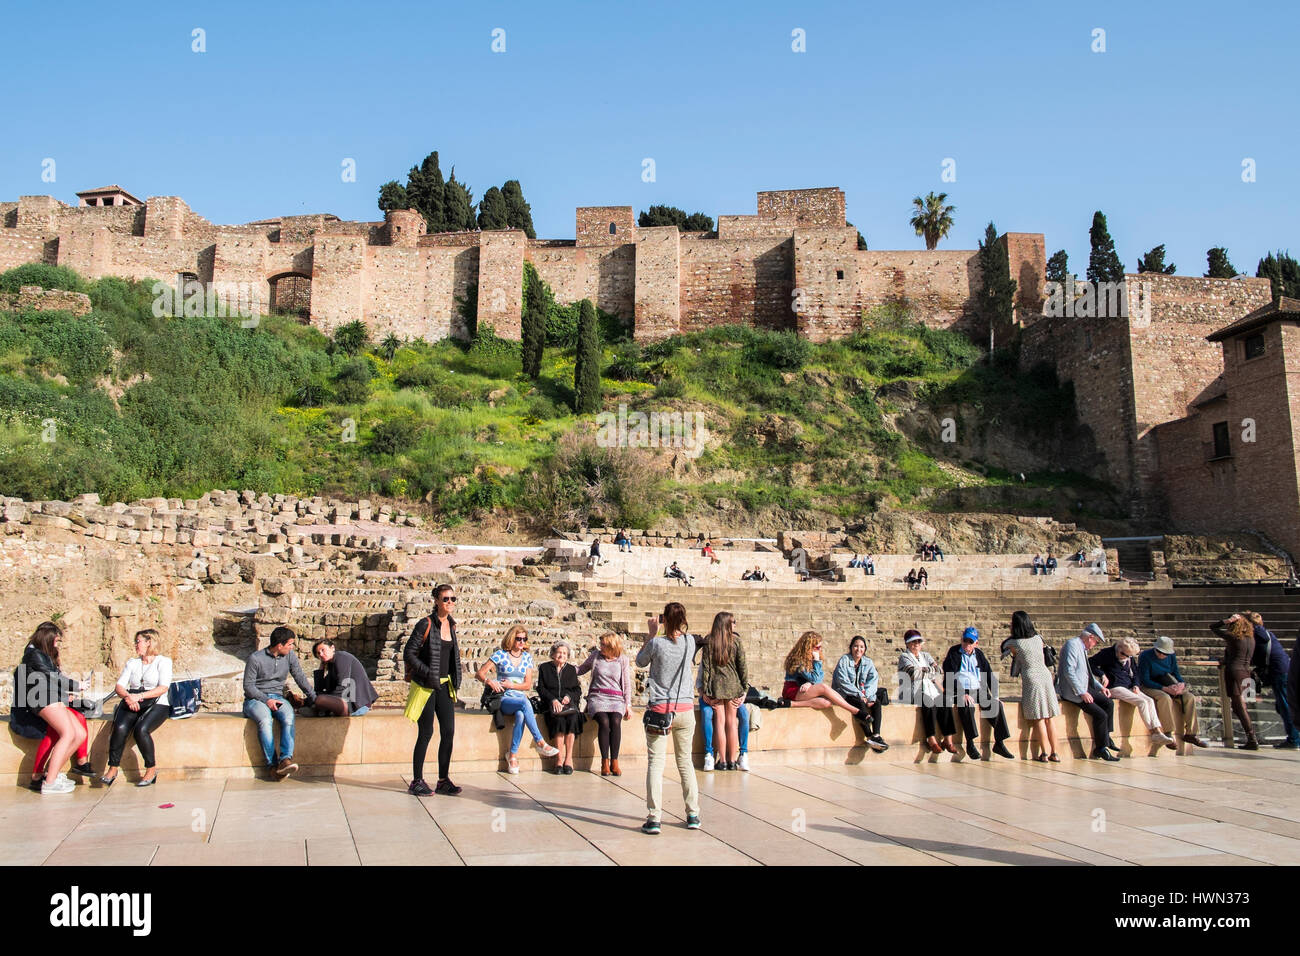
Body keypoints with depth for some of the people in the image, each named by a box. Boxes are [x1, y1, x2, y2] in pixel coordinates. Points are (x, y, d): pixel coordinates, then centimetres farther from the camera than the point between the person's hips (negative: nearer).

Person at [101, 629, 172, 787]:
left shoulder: (163, 661, 5)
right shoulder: (132, 663, 21)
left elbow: (163, 688, -8)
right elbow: (119, 686, 10)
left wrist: (139, 696, -18)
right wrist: (128, 697, -12)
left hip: (156, 704, -4)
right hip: (132, 704, 4)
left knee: (141, 729, -31)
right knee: (120, 727, -27)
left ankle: (151, 769, -14)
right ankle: (113, 768, -18)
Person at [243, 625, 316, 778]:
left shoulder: (290, 656, 7)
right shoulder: (256, 658, -7)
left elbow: (300, 678, 10)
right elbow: (248, 686, -6)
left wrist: (313, 697, 2)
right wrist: (266, 700, -16)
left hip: (277, 696, 3)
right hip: (255, 699, -3)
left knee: (288, 717, -32)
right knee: (265, 720, -36)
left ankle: (286, 759, -43)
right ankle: (272, 764, -36)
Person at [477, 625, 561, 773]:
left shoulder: (527, 657, 11)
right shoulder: (500, 654, 2)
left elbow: (528, 685, 8)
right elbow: (481, 672, -3)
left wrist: (511, 685, -8)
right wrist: (490, 681, -23)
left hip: (521, 697, 3)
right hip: (503, 699, -3)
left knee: (520, 715, -34)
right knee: (524, 703, -36)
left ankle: (512, 755, -25)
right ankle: (539, 742, -32)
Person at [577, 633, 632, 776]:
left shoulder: (623, 661, 9)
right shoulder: (595, 655, 11)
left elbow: (627, 685, 12)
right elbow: (581, 669, 23)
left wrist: (628, 705, 5)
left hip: (616, 699, 0)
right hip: (597, 697, 0)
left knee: (615, 721, -30)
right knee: (604, 722, -30)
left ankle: (614, 762, -24)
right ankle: (604, 762, -25)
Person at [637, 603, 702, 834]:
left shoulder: (657, 643, -11)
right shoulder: (690, 642, -1)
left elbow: (640, 662, 9)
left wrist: (651, 633, 9)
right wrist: (679, 628, 13)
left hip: (660, 710, -4)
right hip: (685, 709, 4)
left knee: (655, 763, -2)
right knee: (685, 761, 15)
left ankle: (653, 819, -7)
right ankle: (693, 815, 19)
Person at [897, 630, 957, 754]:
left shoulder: (925, 656, 25)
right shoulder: (904, 657, 6)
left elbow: (938, 670, 11)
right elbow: (914, 673, -12)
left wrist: (924, 671, -2)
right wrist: (931, 672, 0)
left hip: (930, 690, 5)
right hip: (911, 693, -5)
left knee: (944, 702, -24)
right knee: (928, 702, -34)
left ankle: (948, 740, -25)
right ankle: (931, 740, -31)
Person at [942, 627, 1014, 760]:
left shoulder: (979, 654, 16)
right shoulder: (953, 653, 1)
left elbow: (990, 676, 17)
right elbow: (950, 678, -9)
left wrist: (996, 697, 6)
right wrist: (962, 694, -21)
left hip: (979, 691, 5)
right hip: (959, 691, -5)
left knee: (997, 706, -18)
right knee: (967, 706, -35)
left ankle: (999, 744, -11)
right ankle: (970, 744, -30)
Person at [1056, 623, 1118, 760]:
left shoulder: (1083, 648, 16)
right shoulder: (1072, 645, -15)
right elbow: (1069, 672, -24)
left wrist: (1101, 687, 13)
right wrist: (1082, 693, -26)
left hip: (1084, 688, 10)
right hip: (1072, 692, -10)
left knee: (1108, 703, 0)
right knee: (1100, 714, -16)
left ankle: (1106, 737, 12)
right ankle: (1100, 749, -2)